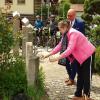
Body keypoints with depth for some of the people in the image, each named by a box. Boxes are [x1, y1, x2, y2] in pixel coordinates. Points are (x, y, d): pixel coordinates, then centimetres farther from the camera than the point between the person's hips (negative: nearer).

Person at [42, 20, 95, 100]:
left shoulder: (73, 33, -28)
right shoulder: (66, 34, 2)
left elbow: (70, 49, -36)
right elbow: (60, 46, 1)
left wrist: (57, 58, -37)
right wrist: (49, 54, -6)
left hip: (88, 54, -9)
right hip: (80, 55, 9)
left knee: (86, 75, 0)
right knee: (80, 75, 11)